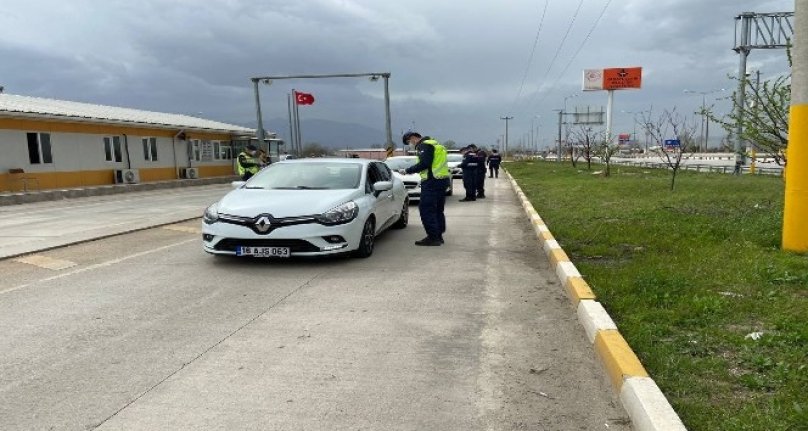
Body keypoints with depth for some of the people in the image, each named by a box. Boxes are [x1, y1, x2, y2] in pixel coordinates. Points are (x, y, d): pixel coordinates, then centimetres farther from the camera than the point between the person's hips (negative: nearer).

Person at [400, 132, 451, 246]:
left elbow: (424, 164, -21)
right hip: (443, 180, 10)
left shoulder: (424, 145, -10)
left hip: (432, 181, -10)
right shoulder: (434, 144, 21)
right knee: (438, 210, 15)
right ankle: (438, 236, 21)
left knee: (426, 209, -7)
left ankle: (433, 237, -8)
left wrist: (407, 171, -13)